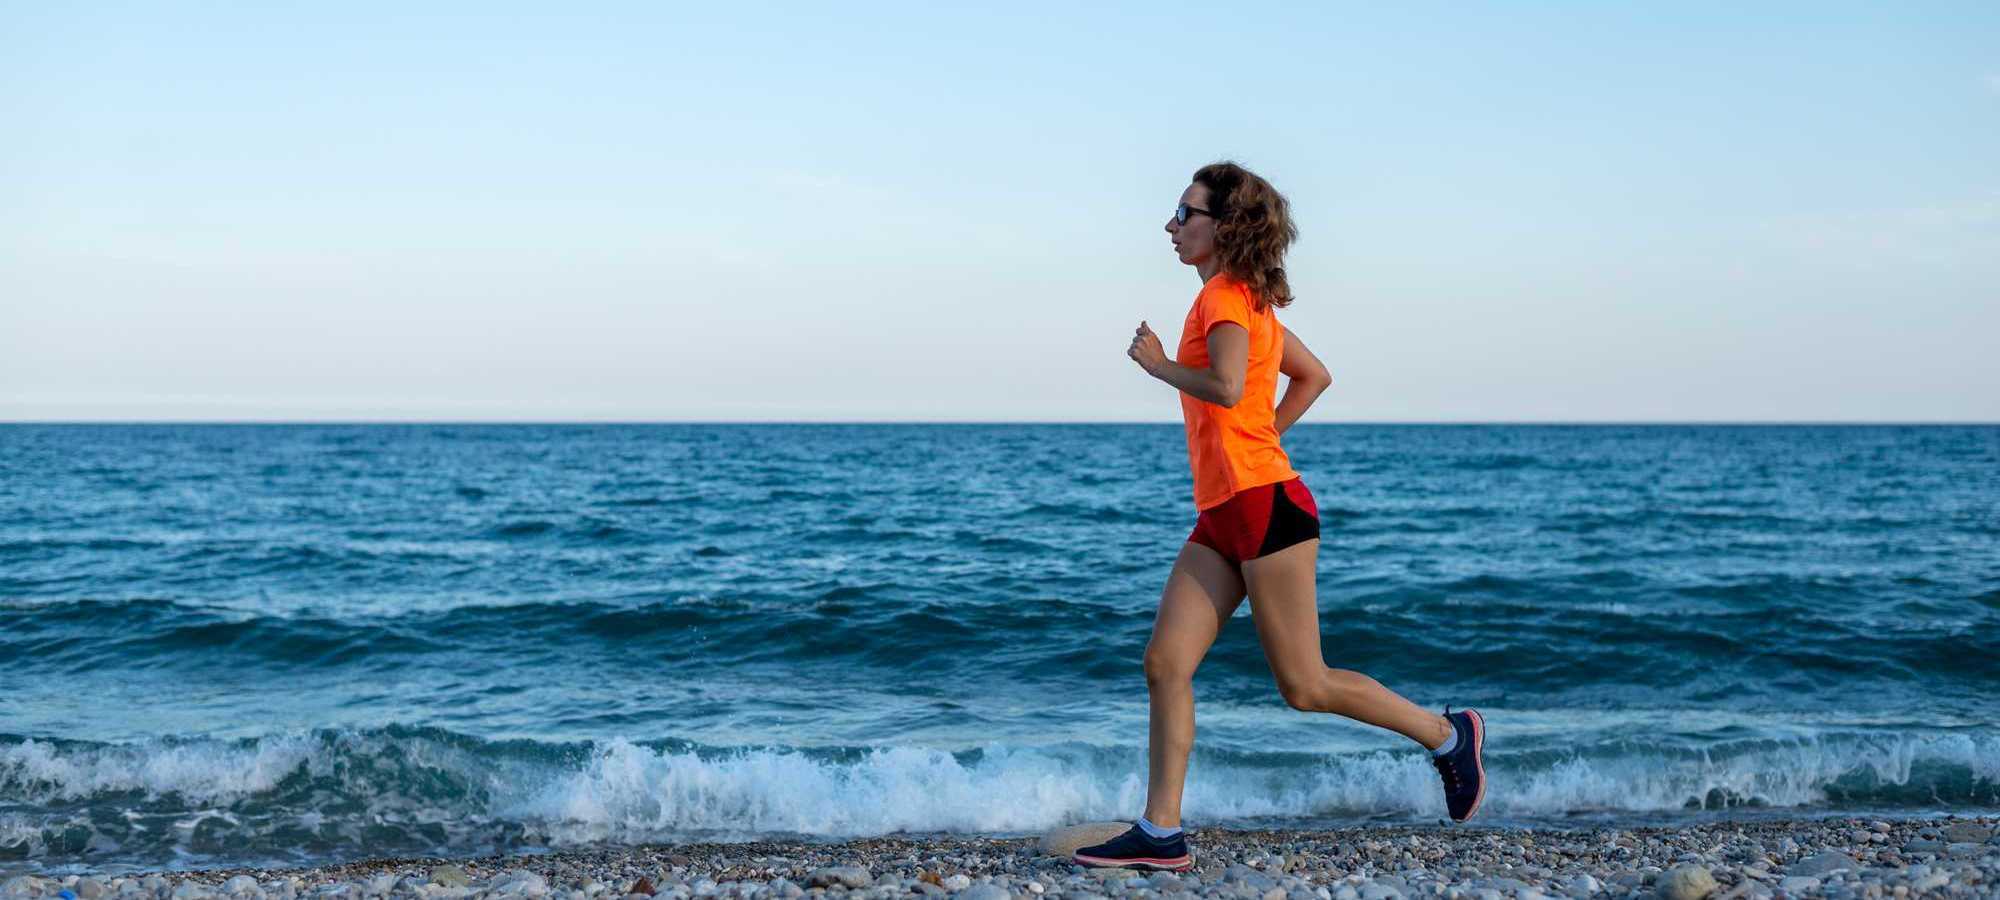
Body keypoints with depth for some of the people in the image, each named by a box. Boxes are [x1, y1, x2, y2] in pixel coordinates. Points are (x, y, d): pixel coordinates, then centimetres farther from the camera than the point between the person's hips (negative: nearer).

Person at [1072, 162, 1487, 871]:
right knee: (1165, 663, 1)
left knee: (1304, 687, -1)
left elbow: (1228, 388, -28)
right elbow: (1314, 375, 26)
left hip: (1265, 506, -10)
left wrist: (1157, 363, -12)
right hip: (1222, 517, 10)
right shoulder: (1248, 300, 17)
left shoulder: (1226, 295, -12)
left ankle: (1447, 735, 16)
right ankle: (1161, 835, 2)